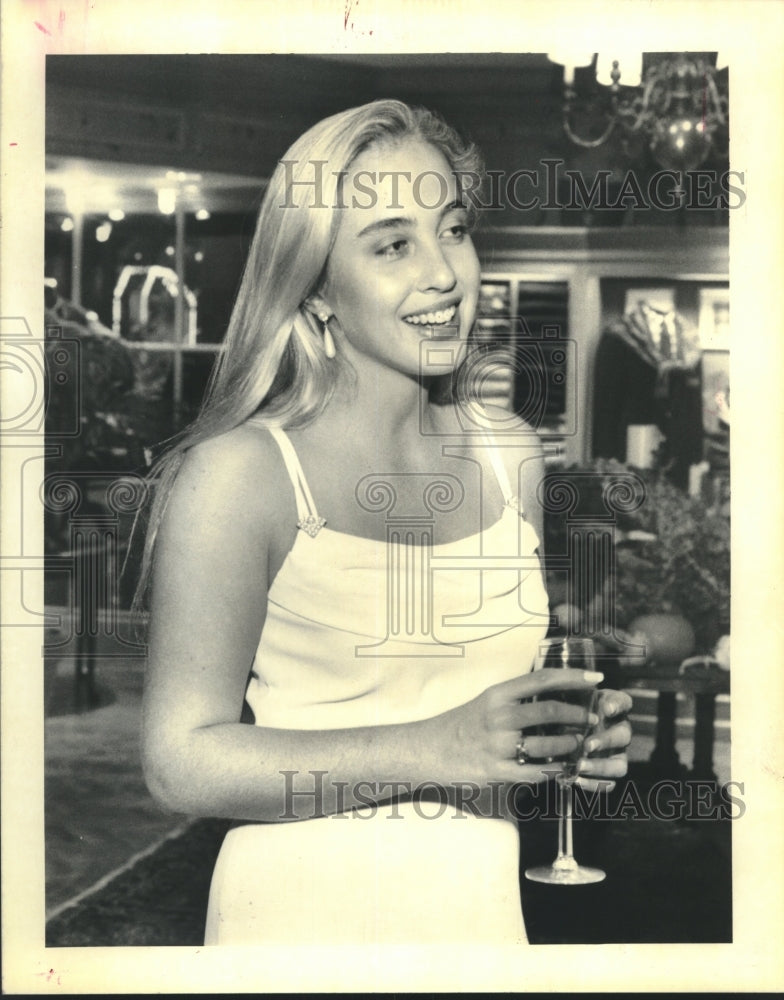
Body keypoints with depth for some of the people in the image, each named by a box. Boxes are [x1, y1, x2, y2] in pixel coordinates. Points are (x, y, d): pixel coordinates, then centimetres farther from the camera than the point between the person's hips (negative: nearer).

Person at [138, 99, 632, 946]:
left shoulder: (512, 453, 0)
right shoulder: (237, 474, -16)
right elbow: (182, 760, -18)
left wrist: (586, 731, -5)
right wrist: (434, 749, -24)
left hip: (491, 907, 5)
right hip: (307, 916, -5)